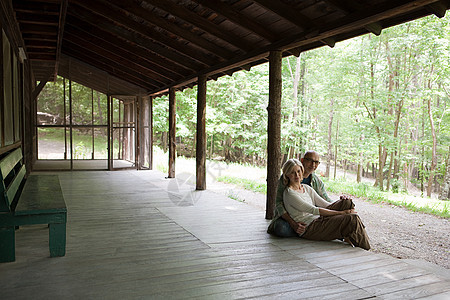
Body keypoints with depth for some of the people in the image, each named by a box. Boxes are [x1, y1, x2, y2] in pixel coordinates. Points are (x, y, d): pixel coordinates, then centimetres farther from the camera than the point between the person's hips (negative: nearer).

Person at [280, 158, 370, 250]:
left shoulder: (307, 188, 15)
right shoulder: (289, 193, -12)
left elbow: (325, 204, 13)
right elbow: (314, 210, -17)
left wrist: (341, 202, -7)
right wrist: (341, 212, -18)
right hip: (309, 228, -8)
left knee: (347, 202, -10)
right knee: (353, 219, -20)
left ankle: (348, 237, -10)